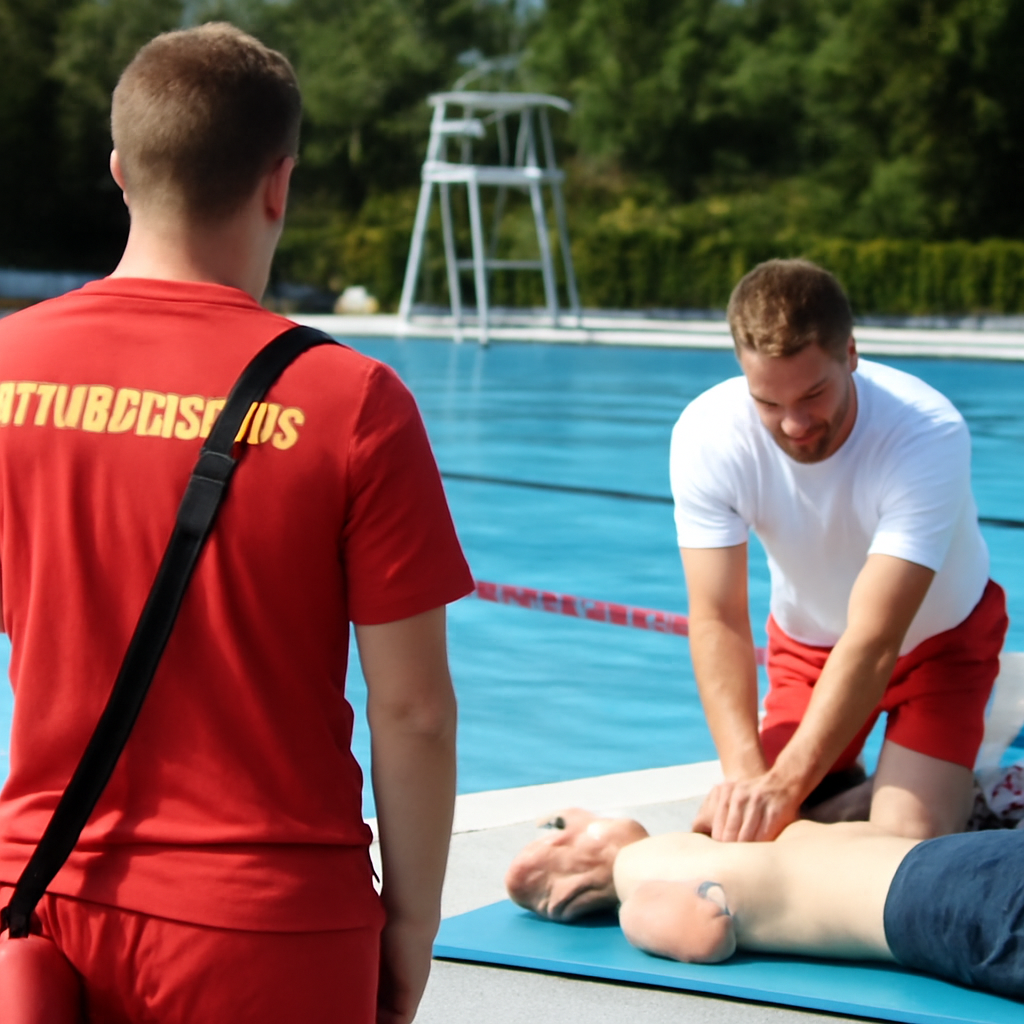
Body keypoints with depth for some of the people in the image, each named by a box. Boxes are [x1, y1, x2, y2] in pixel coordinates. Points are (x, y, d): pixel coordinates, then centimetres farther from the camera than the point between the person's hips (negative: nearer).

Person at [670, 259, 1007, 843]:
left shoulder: (929, 435, -36)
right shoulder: (706, 437, -27)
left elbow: (874, 642, -40)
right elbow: (717, 620, -28)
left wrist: (785, 784, -49)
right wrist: (746, 771, -43)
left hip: (940, 637, -2)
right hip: (810, 639, 3)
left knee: (906, 839, -18)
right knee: (755, 831, -10)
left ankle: (962, 793, 16)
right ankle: (843, 782, 21)